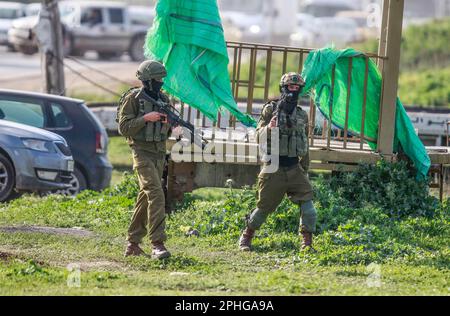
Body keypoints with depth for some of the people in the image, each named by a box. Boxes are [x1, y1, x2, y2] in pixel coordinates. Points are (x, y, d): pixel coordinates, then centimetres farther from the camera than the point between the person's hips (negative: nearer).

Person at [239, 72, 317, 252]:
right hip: (274, 169, -3)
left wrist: (304, 171, 18)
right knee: (264, 207, 2)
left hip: (295, 169, 3)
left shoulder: (302, 115, 11)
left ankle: (307, 242, -9)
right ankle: (246, 238, 21)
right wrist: (269, 128, -28)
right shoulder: (271, 109, -1)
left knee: (307, 201, -13)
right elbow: (259, 137, -6)